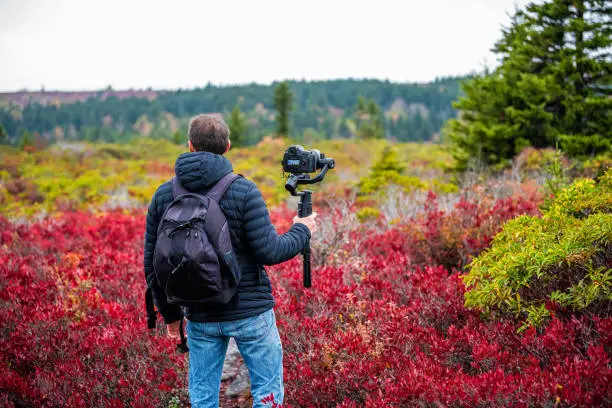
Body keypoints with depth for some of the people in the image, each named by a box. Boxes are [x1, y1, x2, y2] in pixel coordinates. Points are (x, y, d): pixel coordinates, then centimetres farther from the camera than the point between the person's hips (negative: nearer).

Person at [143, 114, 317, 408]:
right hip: (250, 312, -3)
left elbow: (152, 262, 4)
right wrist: (301, 231, 5)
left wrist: (170, 313, 16)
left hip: (200, 317, 4)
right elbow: (268, 252, -15)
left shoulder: (163, 195, 0)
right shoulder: (243, 191, -12)